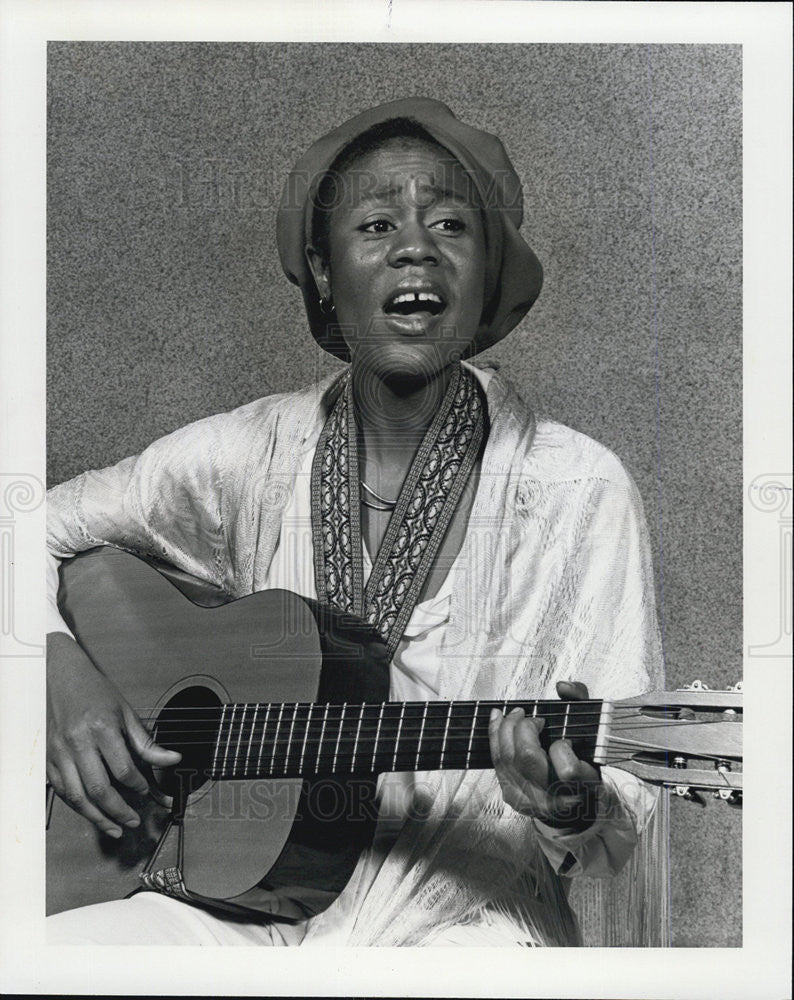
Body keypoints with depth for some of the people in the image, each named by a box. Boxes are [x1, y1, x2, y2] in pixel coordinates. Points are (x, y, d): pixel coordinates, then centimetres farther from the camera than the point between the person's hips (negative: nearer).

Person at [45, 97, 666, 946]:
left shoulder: (577, 492, -6)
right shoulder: (248, 457, 2)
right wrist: (60, 666, -3)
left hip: (467, 907, -2)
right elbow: (45, 525, 15)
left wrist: (574, 811, -28)